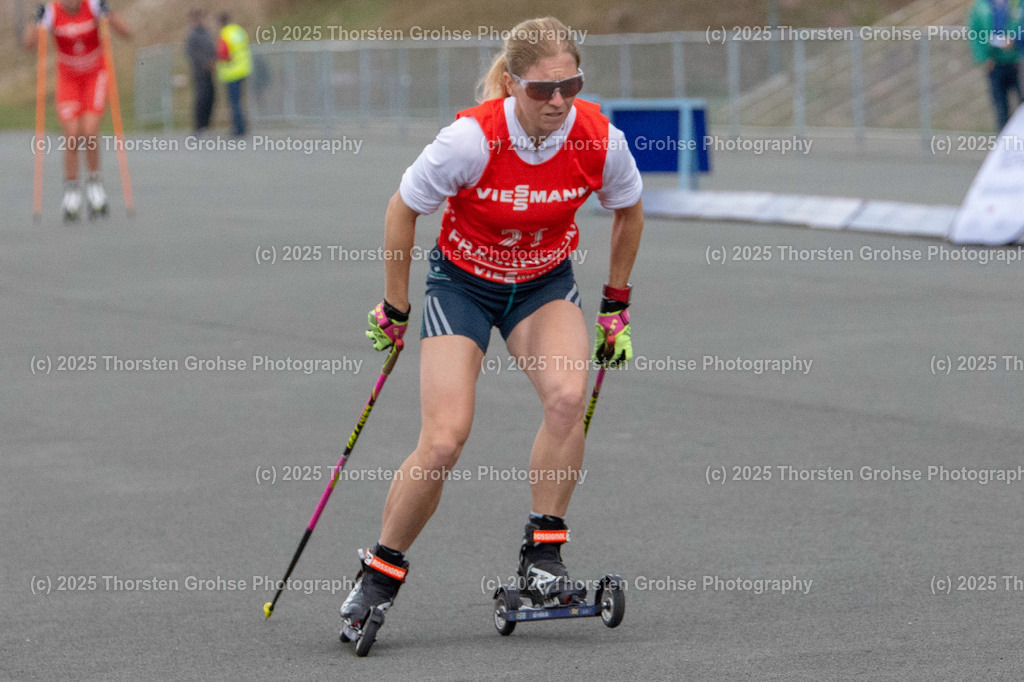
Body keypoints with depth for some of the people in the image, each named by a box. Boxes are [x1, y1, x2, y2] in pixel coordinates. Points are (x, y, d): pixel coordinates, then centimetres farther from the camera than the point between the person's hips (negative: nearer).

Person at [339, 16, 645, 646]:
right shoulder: (472, 140, -28)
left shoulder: (601, 141, -20)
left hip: (545, 285, 2)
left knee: (568, 394, -28)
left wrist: (617, 307, 10)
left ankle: (543, 554, -12)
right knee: (445, 439, -15)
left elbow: (629, 211, 4)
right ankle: (381, 571, 7)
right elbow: (403, 211, -11)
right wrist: (395, 309, -3)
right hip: (463, 282, -2)